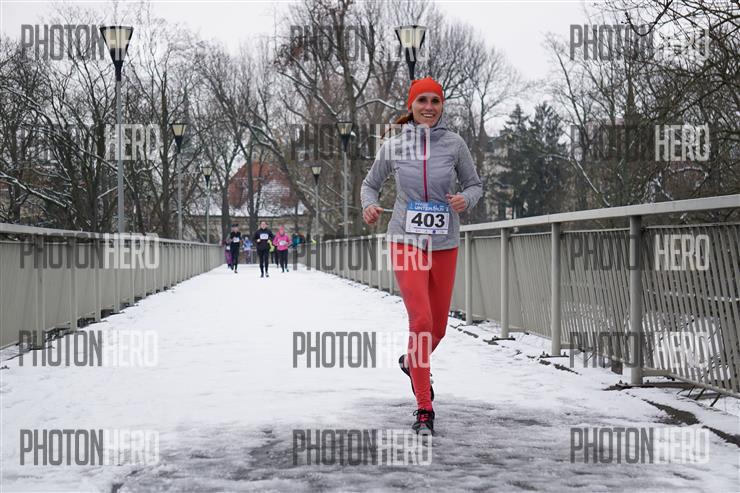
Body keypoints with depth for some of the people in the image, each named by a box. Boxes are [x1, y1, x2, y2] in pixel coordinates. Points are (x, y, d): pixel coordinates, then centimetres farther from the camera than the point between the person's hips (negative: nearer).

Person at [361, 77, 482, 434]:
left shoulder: (454, 143, 0)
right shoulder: (392, 146, 0)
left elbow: (474, 184, 10)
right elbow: (370, 183, 14)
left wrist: (465, 199, -12)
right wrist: (369, 205, -7)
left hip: (444, 244, 2)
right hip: (406, 241, -2)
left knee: (437, 327, 12)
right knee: (421, 321, -16)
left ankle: (412, 362, 48)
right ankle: (424, 409, -7)